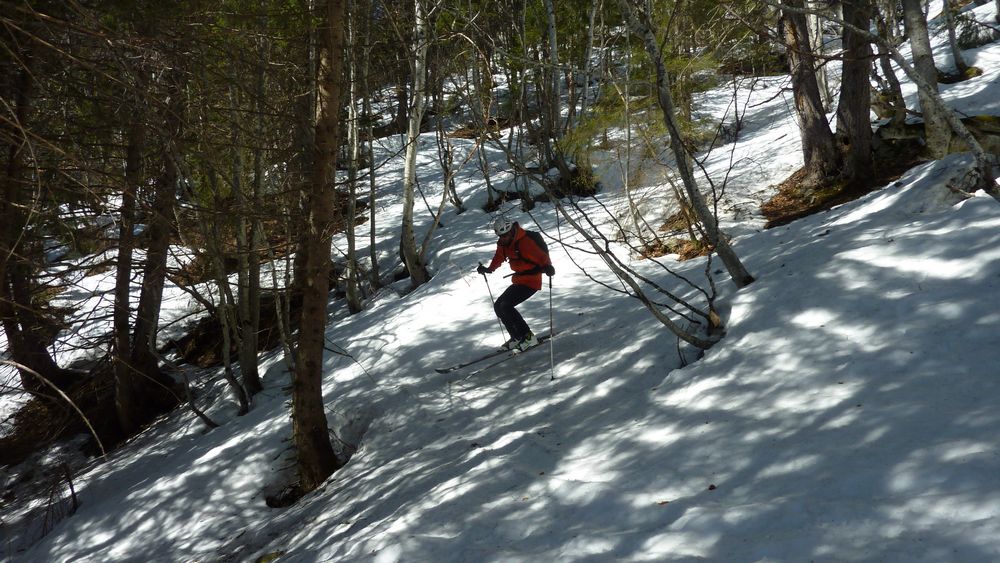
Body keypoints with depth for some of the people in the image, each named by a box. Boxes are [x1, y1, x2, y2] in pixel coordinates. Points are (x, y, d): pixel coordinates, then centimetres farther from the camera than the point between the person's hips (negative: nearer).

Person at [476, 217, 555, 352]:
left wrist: (547, 266, -47)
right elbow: (499, 258, 23)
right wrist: (489, 269, 18)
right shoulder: (503, 244, 3)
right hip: (518, 281, 9)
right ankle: (517, 337, 18)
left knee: (506, 306, -20)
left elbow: (542, 256, -29)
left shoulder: (525, 241, -23)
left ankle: (528, 337, -13)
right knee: (499, 306, 12)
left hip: (531, 282, -9)